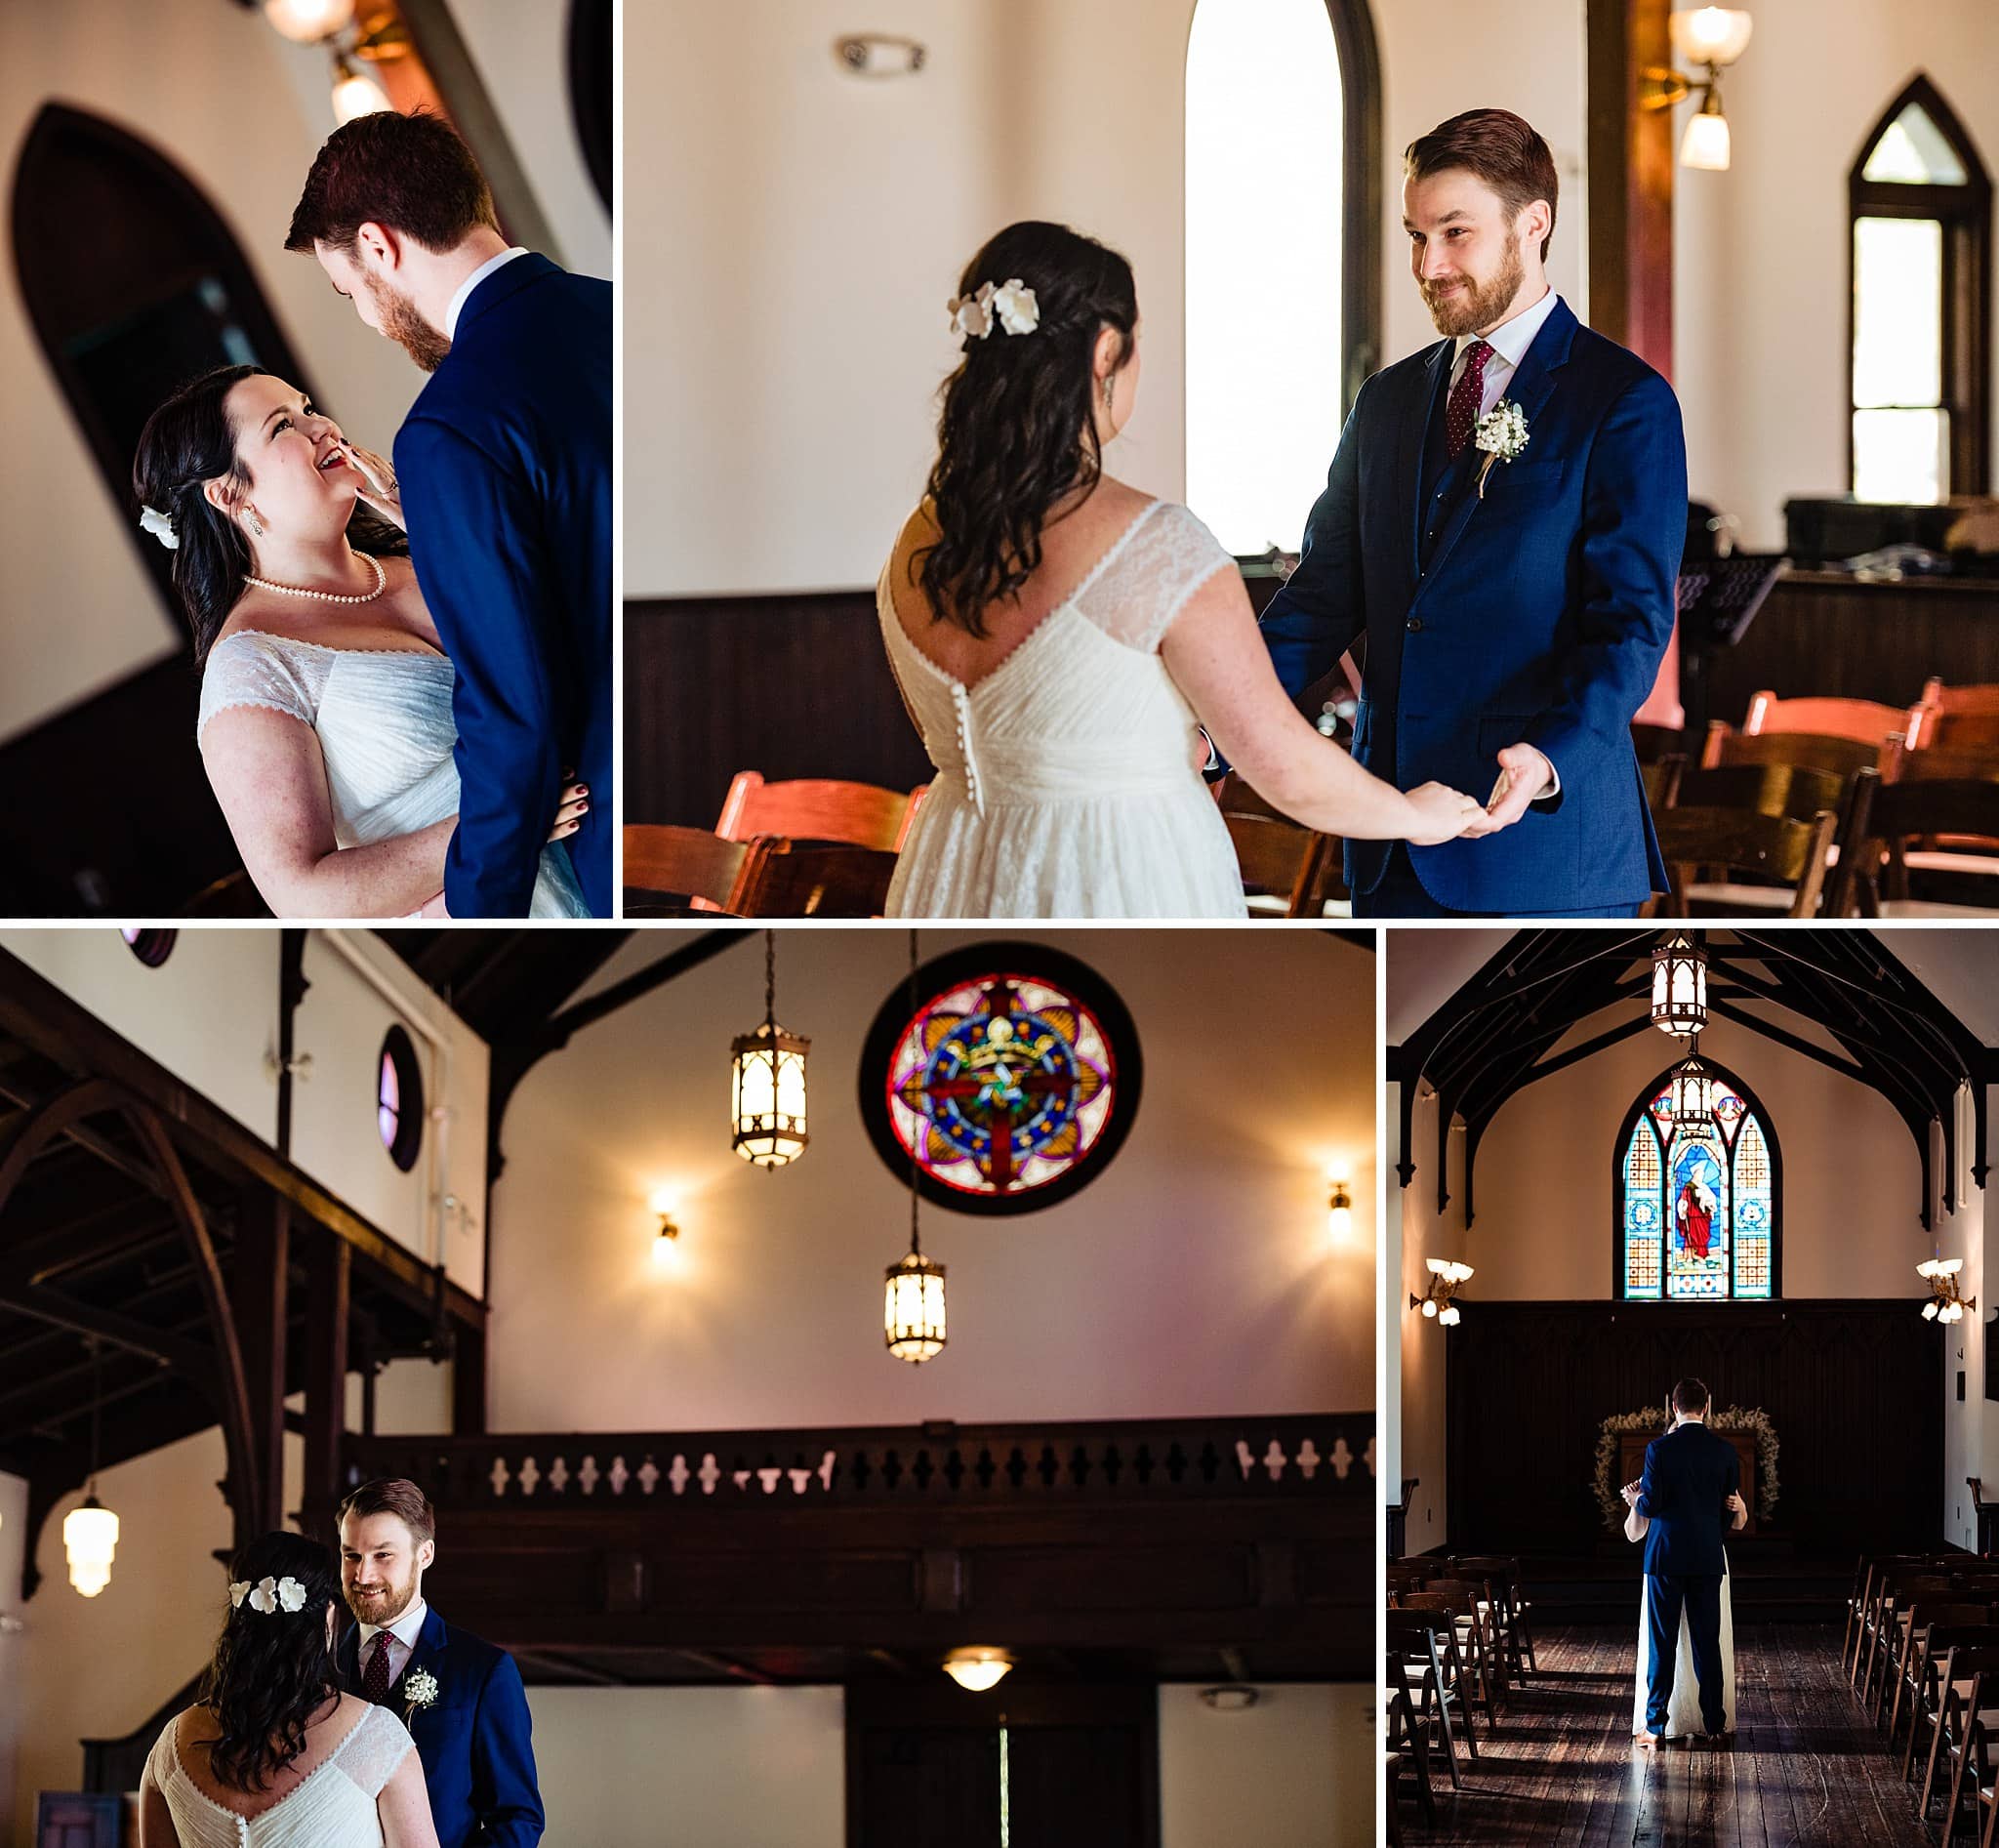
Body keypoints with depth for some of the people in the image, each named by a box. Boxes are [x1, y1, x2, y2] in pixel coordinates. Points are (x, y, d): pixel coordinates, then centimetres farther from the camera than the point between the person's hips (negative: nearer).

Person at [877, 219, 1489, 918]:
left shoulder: (915, 547, -1)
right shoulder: (1158, 545, -19)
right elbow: (1289, 771, -14)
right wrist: (1415, 815, 6)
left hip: (958, 888, 6)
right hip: (1125, 893, -6)